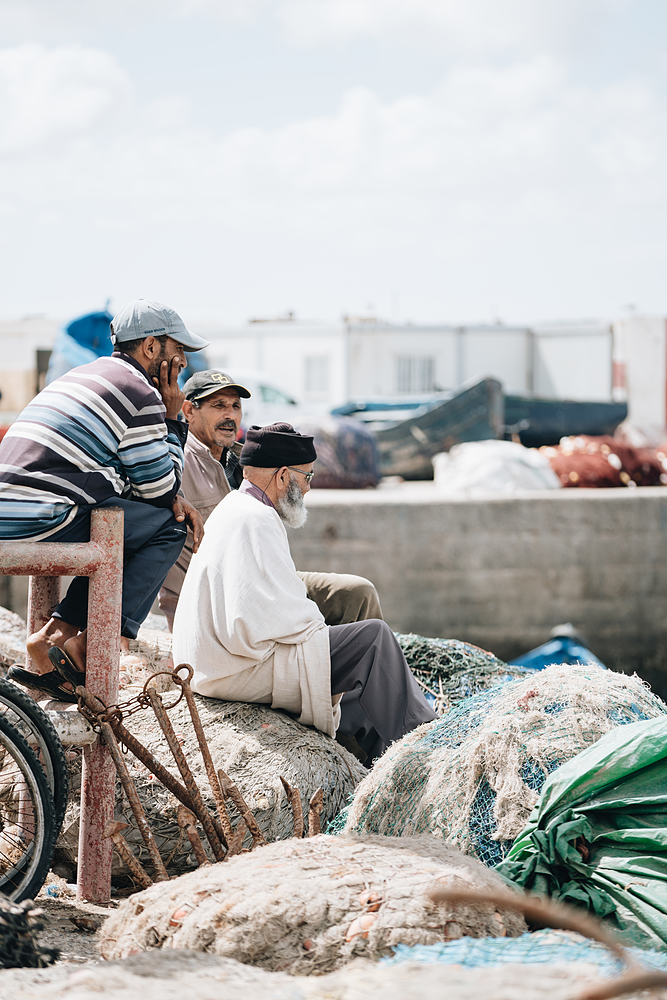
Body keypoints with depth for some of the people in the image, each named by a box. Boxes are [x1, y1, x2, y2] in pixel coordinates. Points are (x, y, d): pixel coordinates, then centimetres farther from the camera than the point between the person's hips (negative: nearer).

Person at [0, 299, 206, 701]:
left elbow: (144, 478, 30)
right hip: (41, 521, -9)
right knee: (168, 528, 2)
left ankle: (55, 635, 9)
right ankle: (87, 645, -3)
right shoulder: (140, 392, -4)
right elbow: (160, 489, 2)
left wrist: (171, 496, 13)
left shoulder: (85, 376, 26)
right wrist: (172, 419, 11)